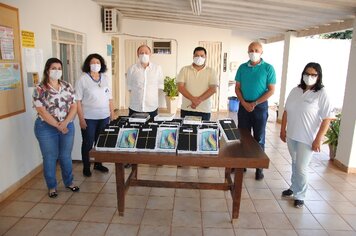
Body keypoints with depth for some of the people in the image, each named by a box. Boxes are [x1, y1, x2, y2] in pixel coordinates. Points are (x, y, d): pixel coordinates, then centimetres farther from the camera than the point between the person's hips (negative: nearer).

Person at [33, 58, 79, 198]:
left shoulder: (67, 86, 3)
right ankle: (51, 187, 25)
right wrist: (58, 126, -16)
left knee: (66, 156, 14)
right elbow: (42, 111, -14)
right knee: (50, 158, 8)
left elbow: (73, 106, 0)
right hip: (47, 128, -3)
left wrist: (65, 123, -14)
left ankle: (69, 182, 31)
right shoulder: (40, 89, -9)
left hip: (67, 127, 3)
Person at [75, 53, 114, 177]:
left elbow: (109, 97, 11)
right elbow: (78, 100, -9)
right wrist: (81, 118, -13)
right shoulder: (82, 79, -7)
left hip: (104, 117, 4)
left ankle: (98, 164, 31)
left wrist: (112, 113, 9)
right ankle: (86, 167, 23)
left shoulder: (104, 78, 7)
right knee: (88, 143, 7)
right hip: (89, 118, -4)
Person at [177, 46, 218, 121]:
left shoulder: (211, 71, 4)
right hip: (186, 109, 1)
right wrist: (193, 99, -18)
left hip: (204, 111, 0)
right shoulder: (185, 70, 5)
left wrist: (199, 100, -18)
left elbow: (213, 89, -6)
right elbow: (180, 87, -5)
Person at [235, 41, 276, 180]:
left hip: (260, 106, -3)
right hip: (244, 106, 3)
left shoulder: (268, 68, -5)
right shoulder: (242, 68, 4)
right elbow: (237, 88, 6)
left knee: (259, 138, 4)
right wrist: (244, 103, -9)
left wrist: (255, 103, -14)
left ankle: (259, 167, 15)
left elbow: (271, 90, -7)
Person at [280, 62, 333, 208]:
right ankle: (294, 187, 37)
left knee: (301, 168, 0)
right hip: (291, 135, 5)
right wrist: (283, 130, 9)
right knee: (295, 164, 19)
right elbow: (286, 111, 10)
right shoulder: (295, 91, 4)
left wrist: (318, 139, -16)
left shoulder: (321, 94, -11)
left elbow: (326, 119, -13)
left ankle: (300, 196, 18)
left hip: (307, 139, -5)